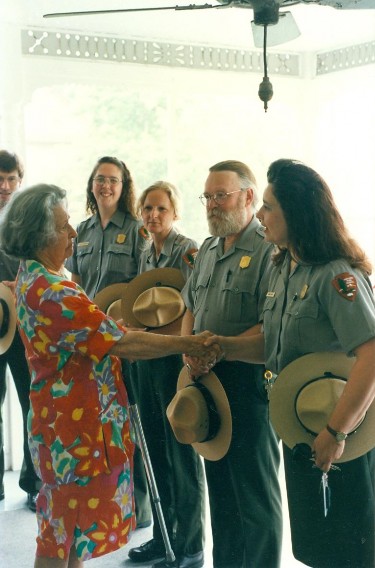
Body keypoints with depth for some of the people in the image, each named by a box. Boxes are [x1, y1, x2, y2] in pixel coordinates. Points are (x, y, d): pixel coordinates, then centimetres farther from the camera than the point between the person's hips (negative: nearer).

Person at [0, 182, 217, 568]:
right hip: (76, 424, -10)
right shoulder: (51, 292, -26)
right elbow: (121, 343, -27)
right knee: (64, 530, 5)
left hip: (62, 416, 10)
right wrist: (186, 344, -21)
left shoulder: (32, 278, 6)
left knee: (70, 522, 22)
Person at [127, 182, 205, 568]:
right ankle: (162, 535, 29)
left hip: (176, 357, -8)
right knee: (155, 448, 15)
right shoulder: (145, 253, 13)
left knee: (182, 451, 0)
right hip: (146, 357, 8)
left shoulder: (187, 250, -11)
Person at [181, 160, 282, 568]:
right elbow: (190, 307, 21)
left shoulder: (268, 248, -13)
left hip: (249, 383, -8)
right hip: (208, 381, 8)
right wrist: (189, 350, 3)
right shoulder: (208, 250, 15)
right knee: (218, 485, 18)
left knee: (253, 492, 3)